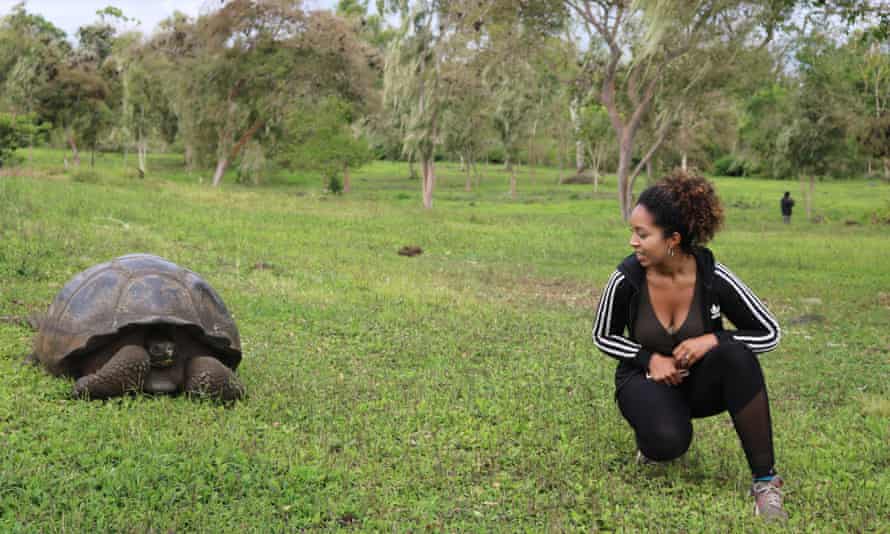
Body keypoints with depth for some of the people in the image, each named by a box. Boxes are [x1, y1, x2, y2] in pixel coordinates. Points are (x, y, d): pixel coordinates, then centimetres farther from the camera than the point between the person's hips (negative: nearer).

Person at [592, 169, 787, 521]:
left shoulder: (714, 278, -21)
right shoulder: (626, 279, -20)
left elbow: (769, 334, -11)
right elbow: (603, 337, -2)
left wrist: (713, 339, -27)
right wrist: (650, 358, -18)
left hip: (700, 380, 1)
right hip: (646, 378, -1)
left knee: (737, 355, -34)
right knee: (667, 442, -34)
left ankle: (766, 480, -24)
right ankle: (652, 431, 7)